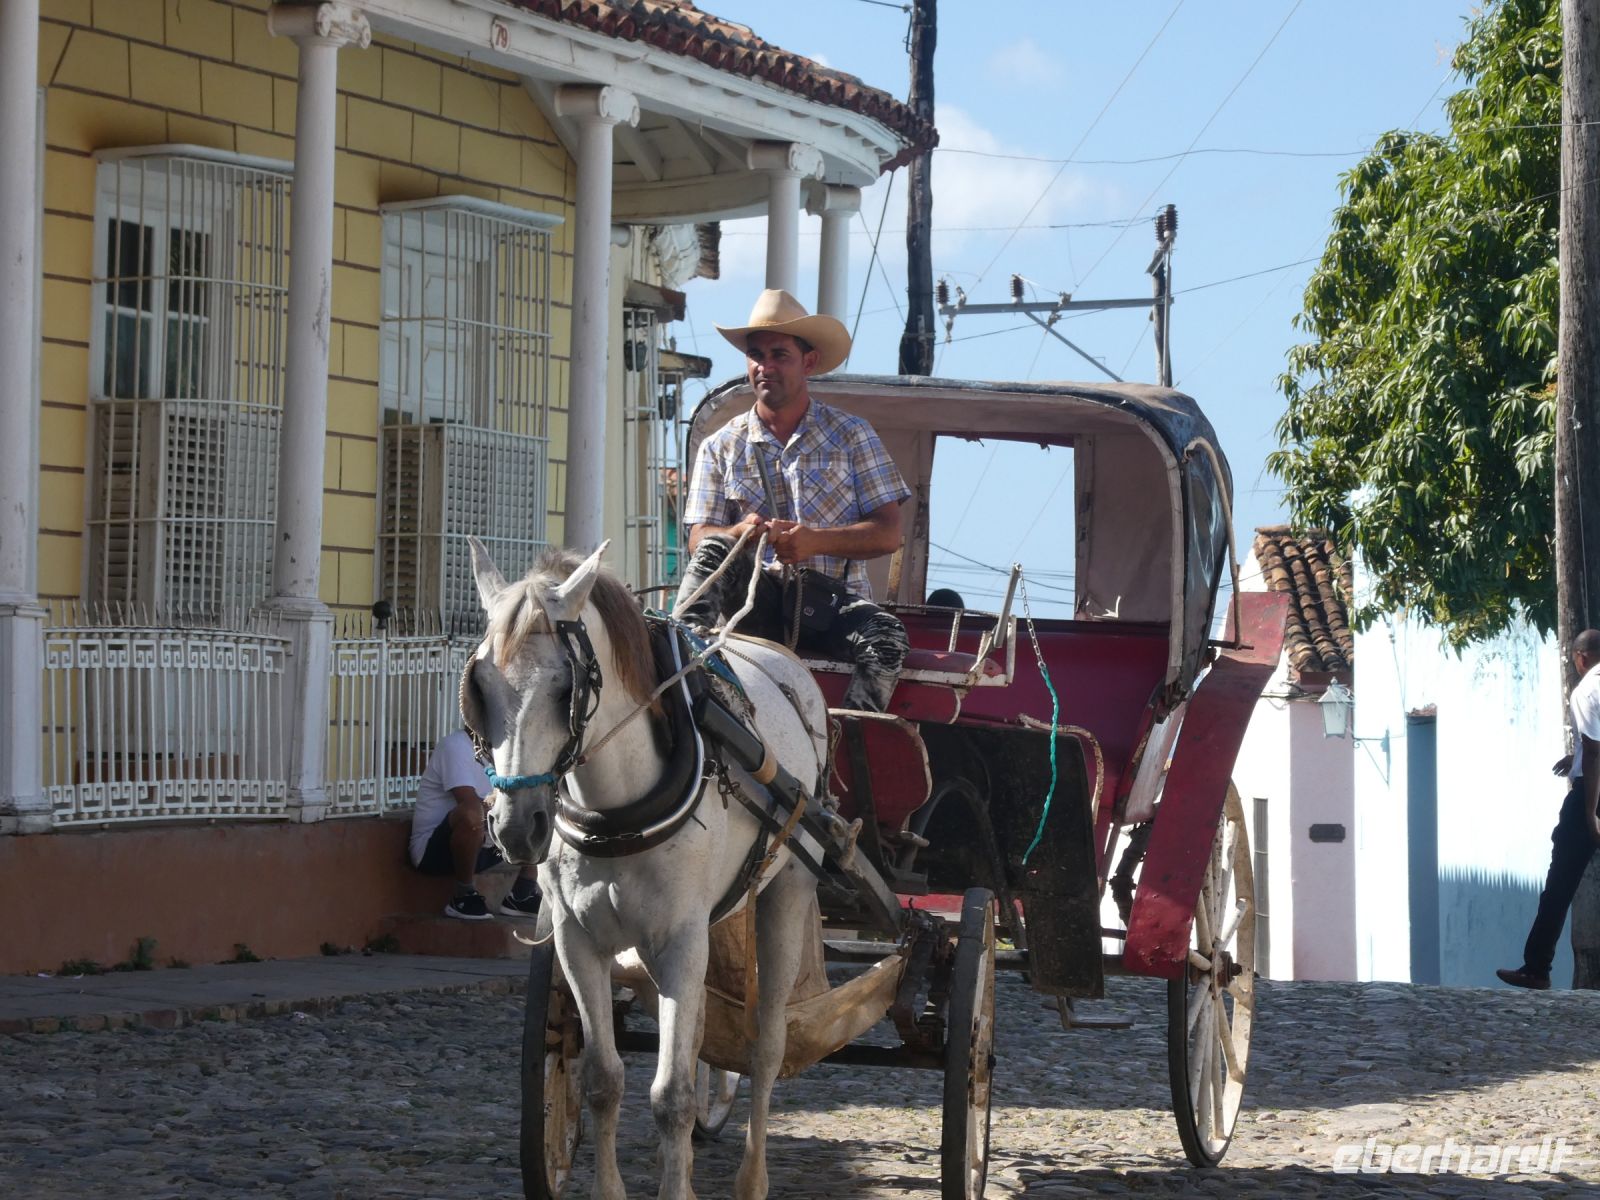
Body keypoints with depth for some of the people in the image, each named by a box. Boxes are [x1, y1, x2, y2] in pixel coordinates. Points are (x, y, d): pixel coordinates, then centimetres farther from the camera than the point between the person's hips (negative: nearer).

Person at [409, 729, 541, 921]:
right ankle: (464, 896, -22)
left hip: (477, 846, 9)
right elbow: (470, 804, -28)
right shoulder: (456, 745, -16)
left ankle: (522, 895, 3)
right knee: (471, 815, -39)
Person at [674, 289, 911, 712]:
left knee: (886, 640, -32)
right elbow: (698, 539, 5)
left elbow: (889, 534, 0)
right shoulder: (721, 447, 13)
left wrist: (817, 541, -18)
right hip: (757, 605, 1)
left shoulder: (851, 435, 8)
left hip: (833, 602, -1)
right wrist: (741, 532, -20)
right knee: (714, 550, -28)